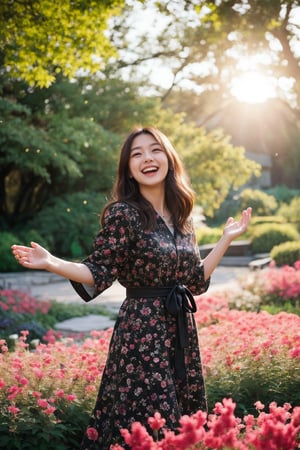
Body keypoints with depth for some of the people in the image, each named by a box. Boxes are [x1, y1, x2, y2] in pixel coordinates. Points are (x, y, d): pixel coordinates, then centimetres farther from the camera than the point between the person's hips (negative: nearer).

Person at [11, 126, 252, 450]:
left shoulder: (181, 217, 8)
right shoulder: (122, 213, -11)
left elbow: (196, 280, 11)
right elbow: (99, 274, -13)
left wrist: (227, 238, 16)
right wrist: (50, 263, -28)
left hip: (181, 330, 7)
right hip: (142, 332, -7)